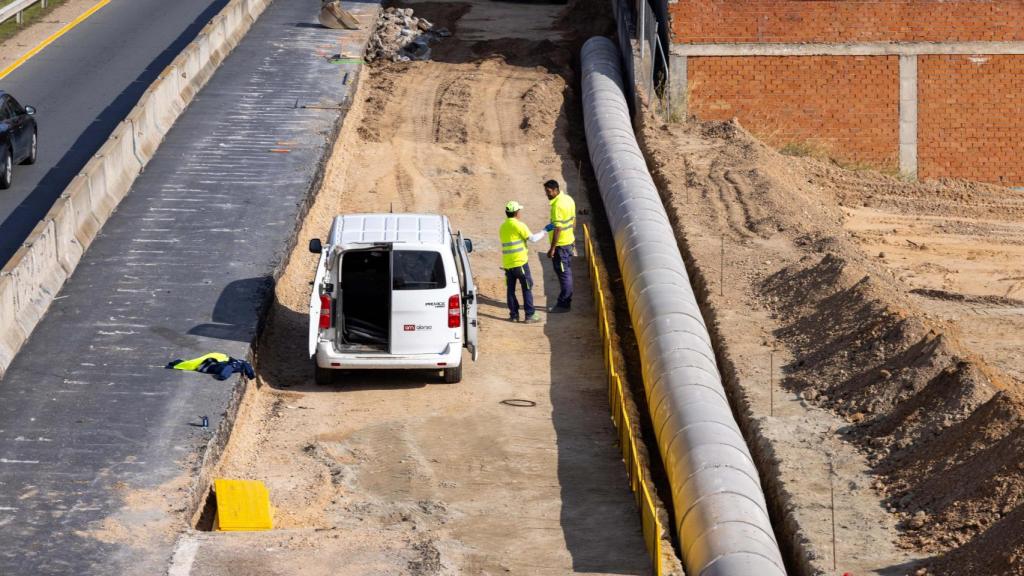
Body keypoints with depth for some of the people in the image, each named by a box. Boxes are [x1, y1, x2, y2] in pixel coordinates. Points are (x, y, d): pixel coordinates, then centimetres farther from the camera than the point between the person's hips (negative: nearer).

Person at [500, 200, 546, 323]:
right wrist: (544, 232, 5)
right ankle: (530, 315, 1)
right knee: (527, 288, 1)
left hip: (507, 264, 6)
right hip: (520, 262, -6)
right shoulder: (519, 226, -12)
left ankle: (514, 315, 13)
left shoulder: (502, 227, 11)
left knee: (510, 289, 11)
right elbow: (532, 238, -10)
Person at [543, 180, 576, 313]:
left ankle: (563, 304, 6)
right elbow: (573, 221, 16)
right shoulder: (568, 199, 6)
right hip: (569, 242, 10)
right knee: (567, 273, 17)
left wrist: (552, 249, -21)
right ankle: (567, 301, 25)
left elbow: (558, 229, -25)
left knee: (563, 274, -1)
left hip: (561, 244, -10)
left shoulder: (557, 206, -24)